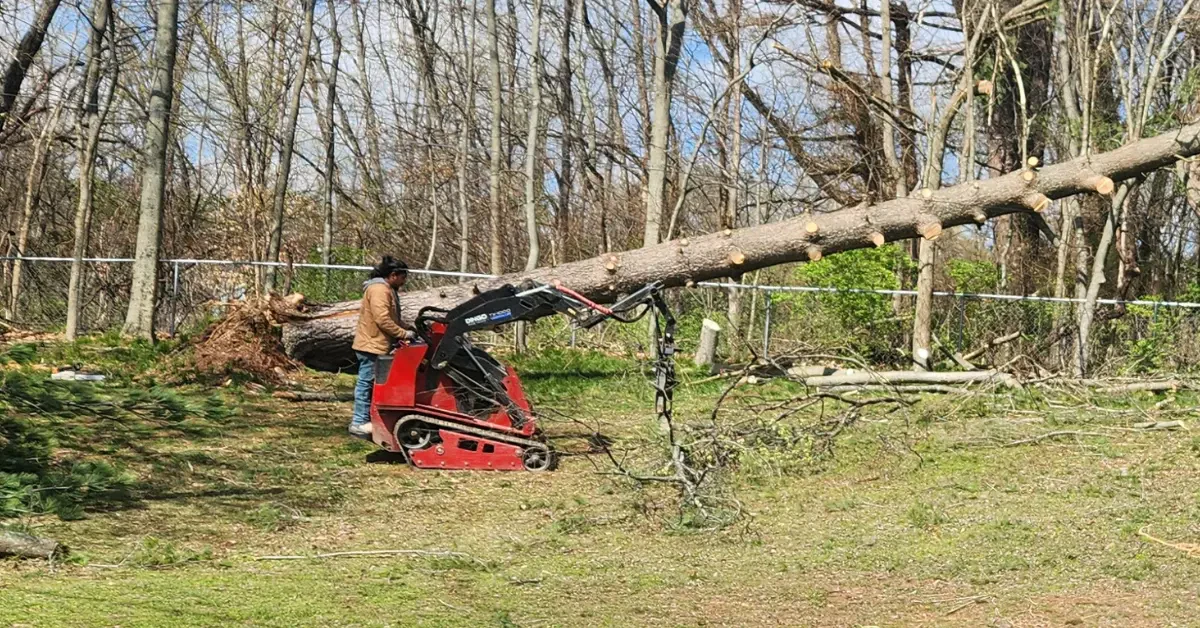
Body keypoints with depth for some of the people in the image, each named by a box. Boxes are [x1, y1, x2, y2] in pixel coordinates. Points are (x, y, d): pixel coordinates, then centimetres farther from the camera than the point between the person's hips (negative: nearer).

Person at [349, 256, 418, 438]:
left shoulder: (386, 289, 19)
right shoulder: (379, 290, -17)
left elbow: (392, 319, 26)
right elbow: (383, 320, -24)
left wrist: (408, 329, 11)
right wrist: (404, 334, -16)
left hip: (376, 345, 11)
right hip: (372, 345, -11)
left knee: (369, 384, 14)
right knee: (367, 383, -7)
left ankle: (365, 419, 19)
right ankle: (360, 423, -4)